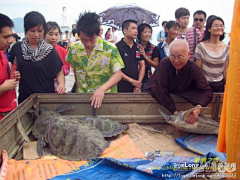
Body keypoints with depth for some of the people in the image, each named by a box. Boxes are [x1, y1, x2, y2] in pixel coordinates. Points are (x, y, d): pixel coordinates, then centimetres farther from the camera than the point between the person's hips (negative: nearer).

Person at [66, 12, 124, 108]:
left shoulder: (110, 49, -10)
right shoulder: (74, 48, 1)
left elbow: (118, 74, -12)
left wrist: (102, 89, -26)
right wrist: (78, 89, 6)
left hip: (105, 96, -2)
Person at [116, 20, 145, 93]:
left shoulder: (138, 48, 9)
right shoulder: (117, 47, -8)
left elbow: (142, 66, 10)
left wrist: (139, 82, -3)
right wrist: (131, 80, -12)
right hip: (121, 87, -5)